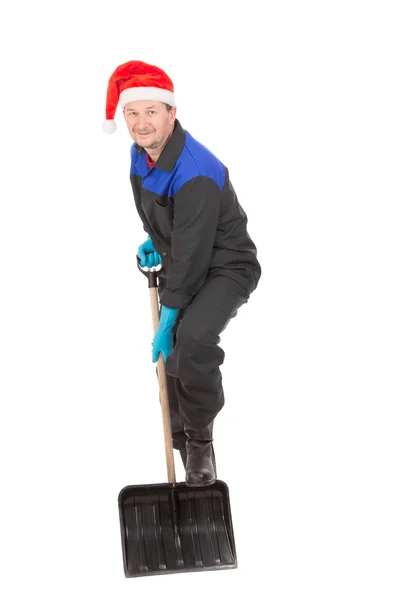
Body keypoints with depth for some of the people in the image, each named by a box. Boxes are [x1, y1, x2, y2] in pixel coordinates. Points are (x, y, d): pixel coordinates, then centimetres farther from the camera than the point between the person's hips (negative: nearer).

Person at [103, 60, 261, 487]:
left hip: (225, 268, -9)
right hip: (183, 267, 9)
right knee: (173, 360, 10)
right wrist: (153, 241, 6)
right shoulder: (140, 154, -4)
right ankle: (189, 452, 30)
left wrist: (166, 322, -23)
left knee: (192, 337, -33)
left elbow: (190, 254, -28)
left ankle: (200, 439, -9)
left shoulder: (196, 174, -31)